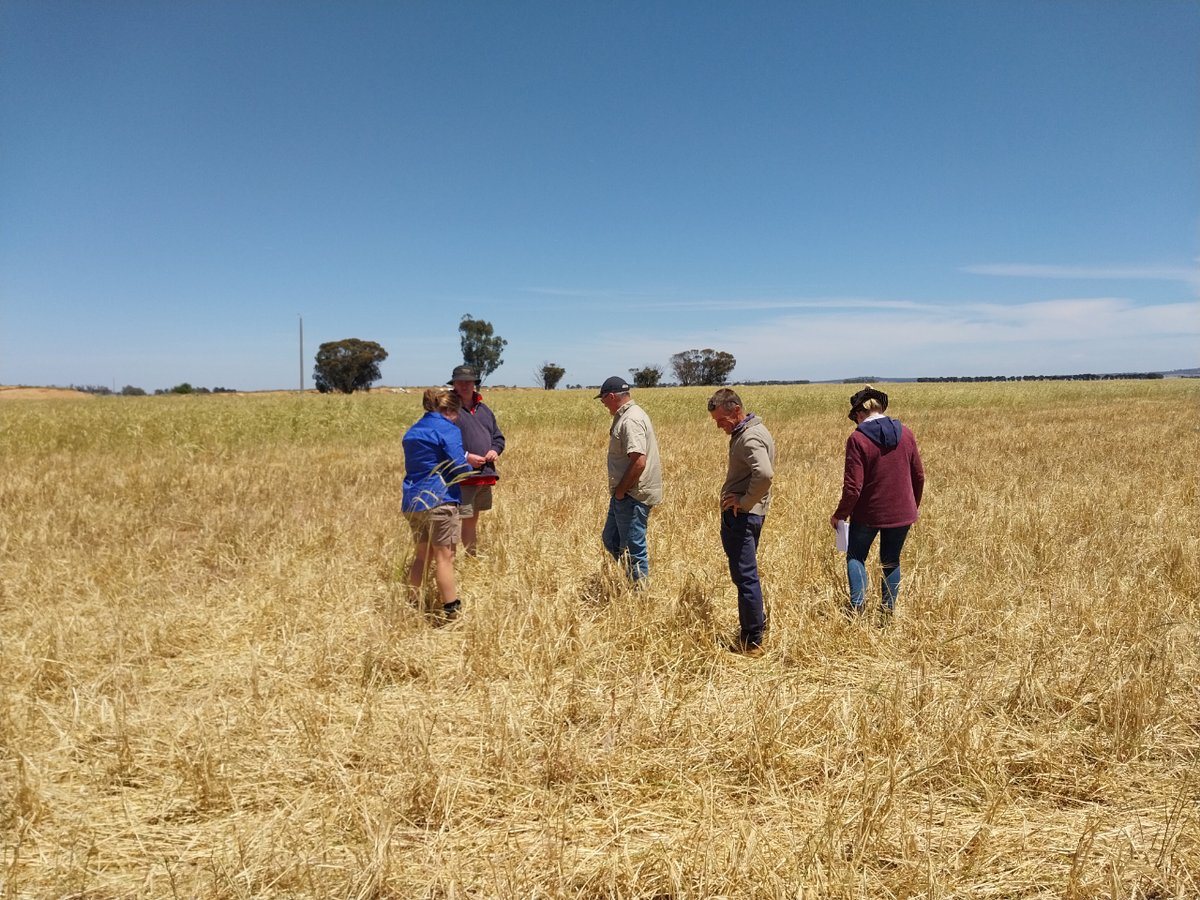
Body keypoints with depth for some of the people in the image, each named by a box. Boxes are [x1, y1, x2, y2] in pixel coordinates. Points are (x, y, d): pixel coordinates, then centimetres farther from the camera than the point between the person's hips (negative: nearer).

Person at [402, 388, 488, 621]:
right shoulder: (448, 429, -8)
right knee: (444, 556, -3)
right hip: (439, 500, -8)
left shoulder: (412, 431, 18)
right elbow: (458, 467, -14)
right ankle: (451, 612, 0)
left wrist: (464, 457, 24)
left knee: (423, 554, 18)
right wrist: (469, 466, 9)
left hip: (412, 502, 8)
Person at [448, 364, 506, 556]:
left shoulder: (484, 409, 16)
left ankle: (473, 556, 31)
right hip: (462, 476, -7)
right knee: (466, 518, -8)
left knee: (474, 517, 19)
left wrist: (495, 450, 0)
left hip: (485, 475, 8)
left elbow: (498, 436, 22)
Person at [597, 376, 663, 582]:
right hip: (625, 494, 11)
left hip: (632, 496, -11)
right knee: (610, 539, 19)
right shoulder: (627, 416, 13)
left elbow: (639, 462, -28)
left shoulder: (631, 421, -20)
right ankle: (635, 580, 26)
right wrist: (619, 491, 14)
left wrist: (620, 490, -17)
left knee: (633, 547, 0)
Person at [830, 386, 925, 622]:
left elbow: (853, 486, -16)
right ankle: (888, 613, 21)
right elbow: (918, 476, 6)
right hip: (901, 513, 4)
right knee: (891, 561, 17)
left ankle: (856, 606, 2)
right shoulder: (905, 433, -2)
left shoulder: (857, 439, -15)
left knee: (855, 556, 16)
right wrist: (913, 506, 21)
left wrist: (840, 514, -3)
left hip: (868, 513, -3)